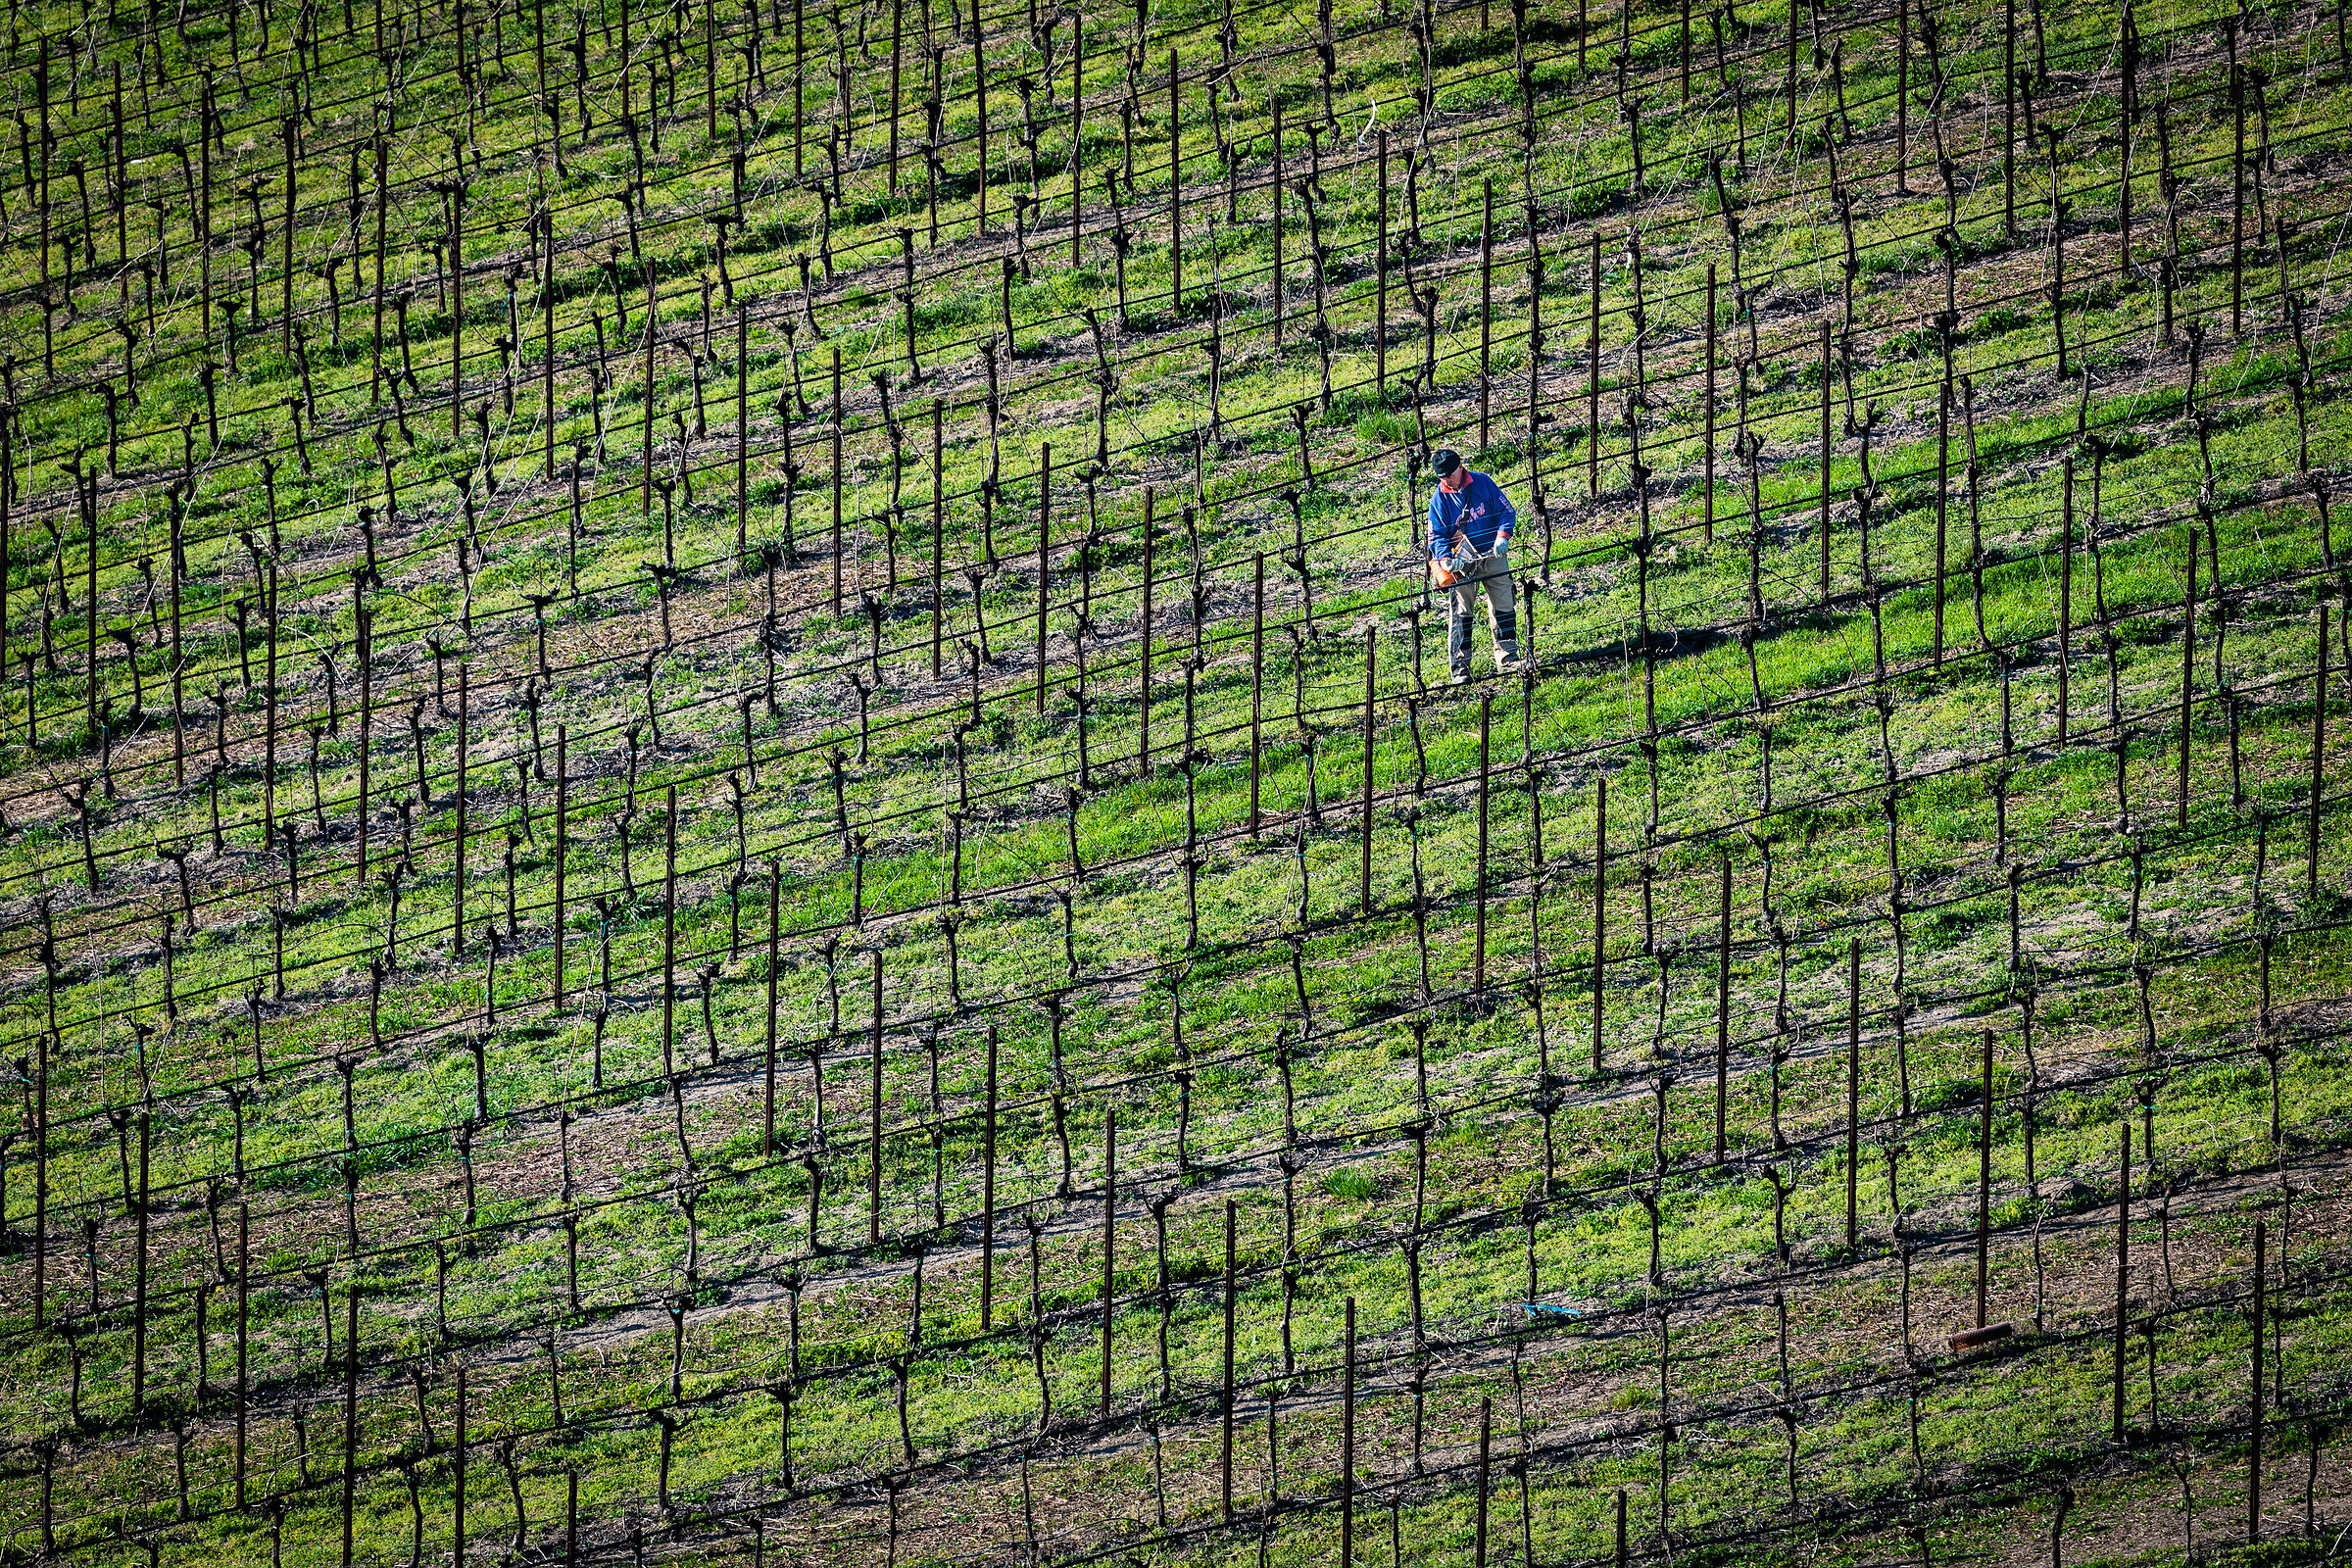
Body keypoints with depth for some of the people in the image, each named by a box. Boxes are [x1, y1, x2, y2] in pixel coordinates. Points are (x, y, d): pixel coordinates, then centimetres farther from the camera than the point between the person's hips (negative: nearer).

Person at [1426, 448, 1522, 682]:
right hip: (1463, 560, -1)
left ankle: (1507, 658, 12)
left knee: (1504, 606, 3)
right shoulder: (1439, 499, -5)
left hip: (1493, 555, 1)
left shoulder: (1482, 483, -3)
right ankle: (1460, 667, -6)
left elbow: (1506, 511, 3)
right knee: (1460, 612, -7)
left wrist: (1502, 537, -14)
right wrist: (1446, 561, -22)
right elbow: (1437, 536, -3)